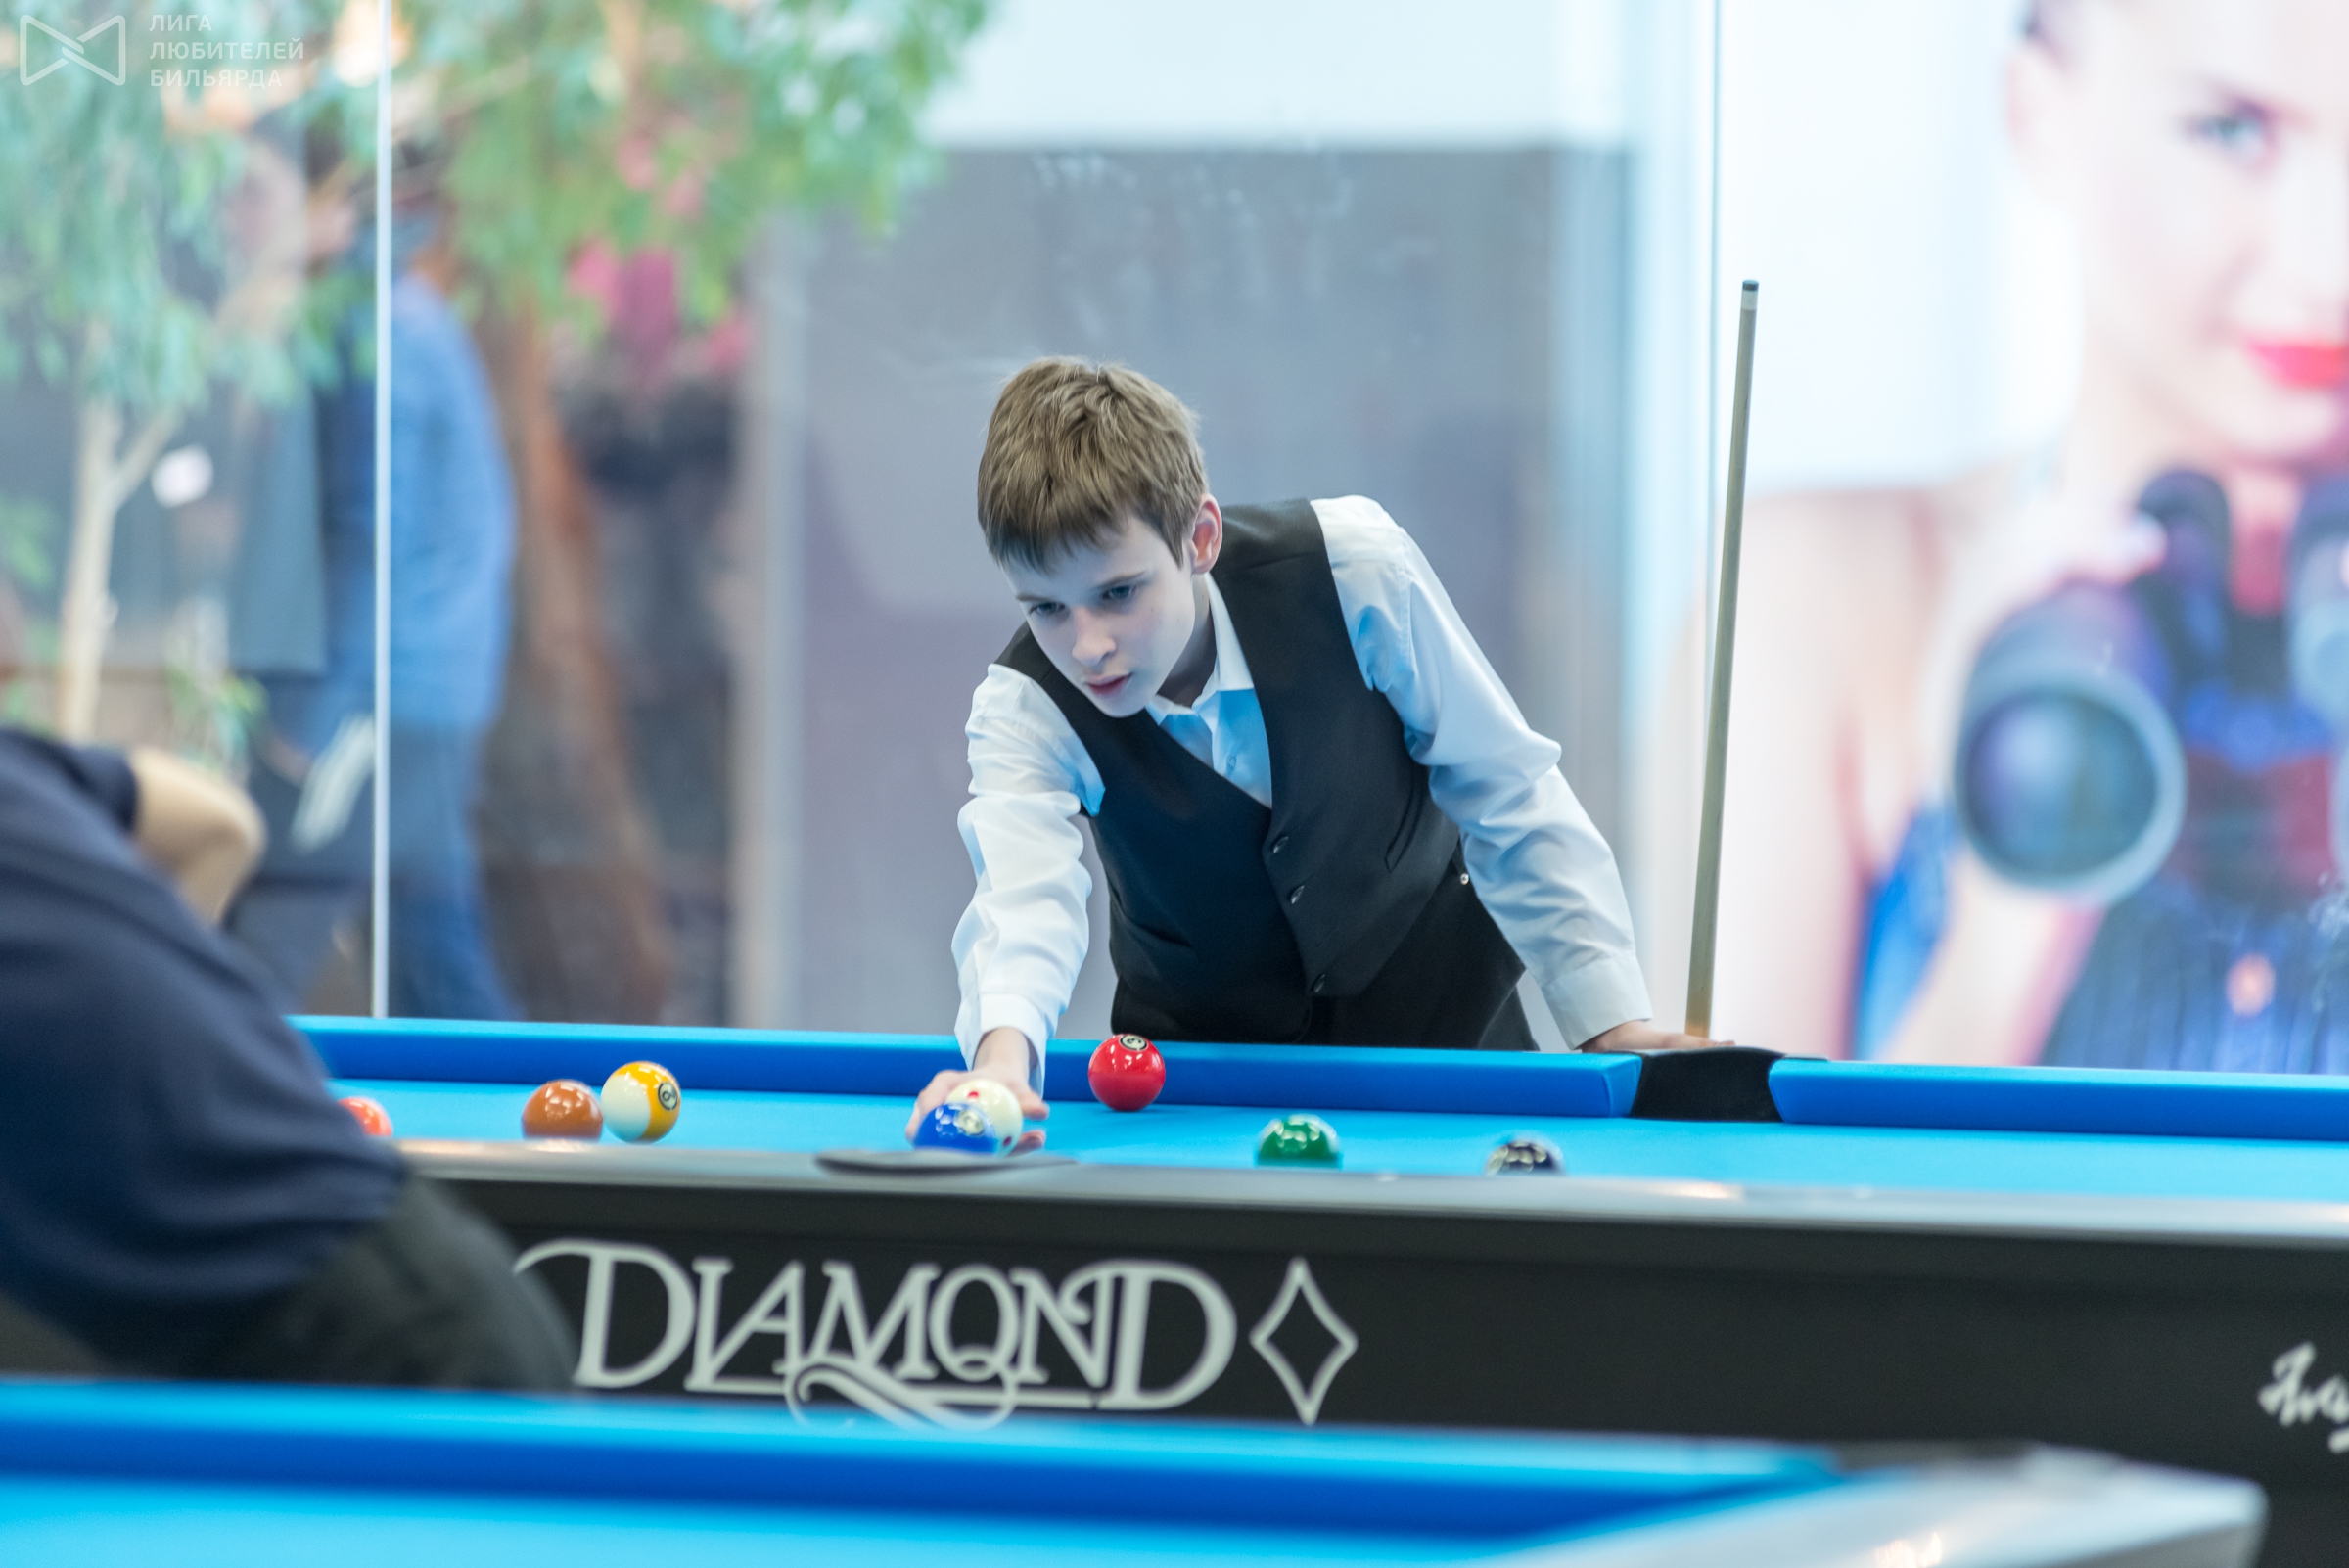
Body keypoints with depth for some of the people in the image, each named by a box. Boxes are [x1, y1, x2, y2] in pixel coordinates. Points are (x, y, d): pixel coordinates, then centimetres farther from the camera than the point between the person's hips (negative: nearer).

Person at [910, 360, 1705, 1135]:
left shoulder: (1355, 571, -28)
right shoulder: (1024, 704, -26)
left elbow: (1505, 794, -16)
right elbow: (1024, 900, -44)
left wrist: (1612, 1022, -18)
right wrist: (1002, 1053, -67)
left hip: (1436, 1014, 0)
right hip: (1199, 1040, 1)